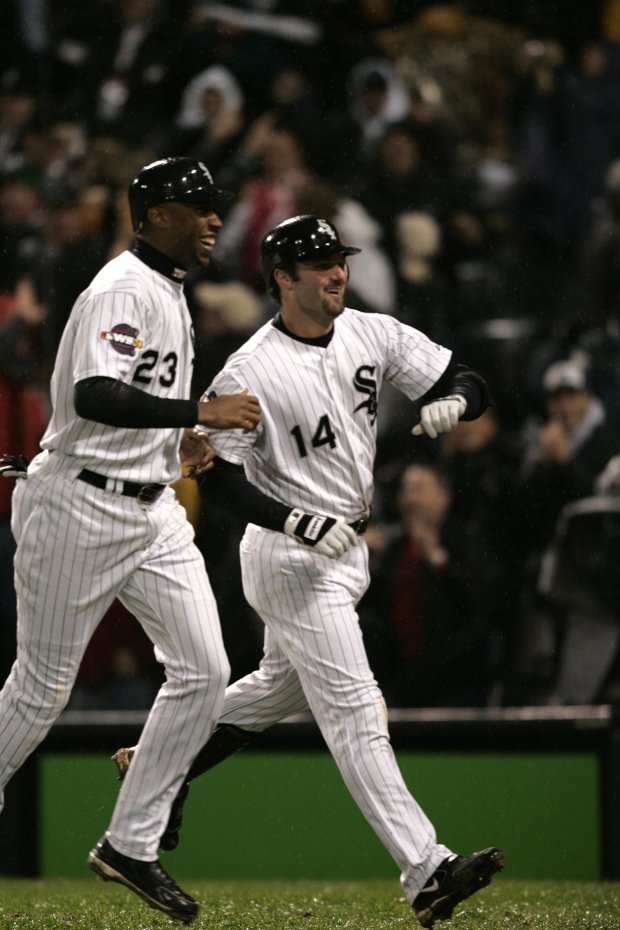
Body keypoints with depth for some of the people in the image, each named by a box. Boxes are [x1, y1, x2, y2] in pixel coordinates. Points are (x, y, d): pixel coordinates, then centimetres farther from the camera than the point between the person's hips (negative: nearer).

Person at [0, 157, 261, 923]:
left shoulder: (167, 291, 14)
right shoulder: (122, 292, -17)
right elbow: (92, 396, -31)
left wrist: (175, 437, 11)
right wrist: (199, 412, -34)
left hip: (150, 511, 9)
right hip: (80, 508, -9)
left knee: (203, 671, -1)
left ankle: (131, 844, 6)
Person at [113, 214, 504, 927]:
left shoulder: (373, 335, 1)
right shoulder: (251, 372, -18)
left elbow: (469, 383, 3)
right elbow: (217, 477, -17)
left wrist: (453, 400, -21)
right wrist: (299, 522, -28)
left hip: (345, 547, 8)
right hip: (289, 557, -8)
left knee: (279, 688, 24)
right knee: (353, 710, -14)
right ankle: (425, 872, -21)